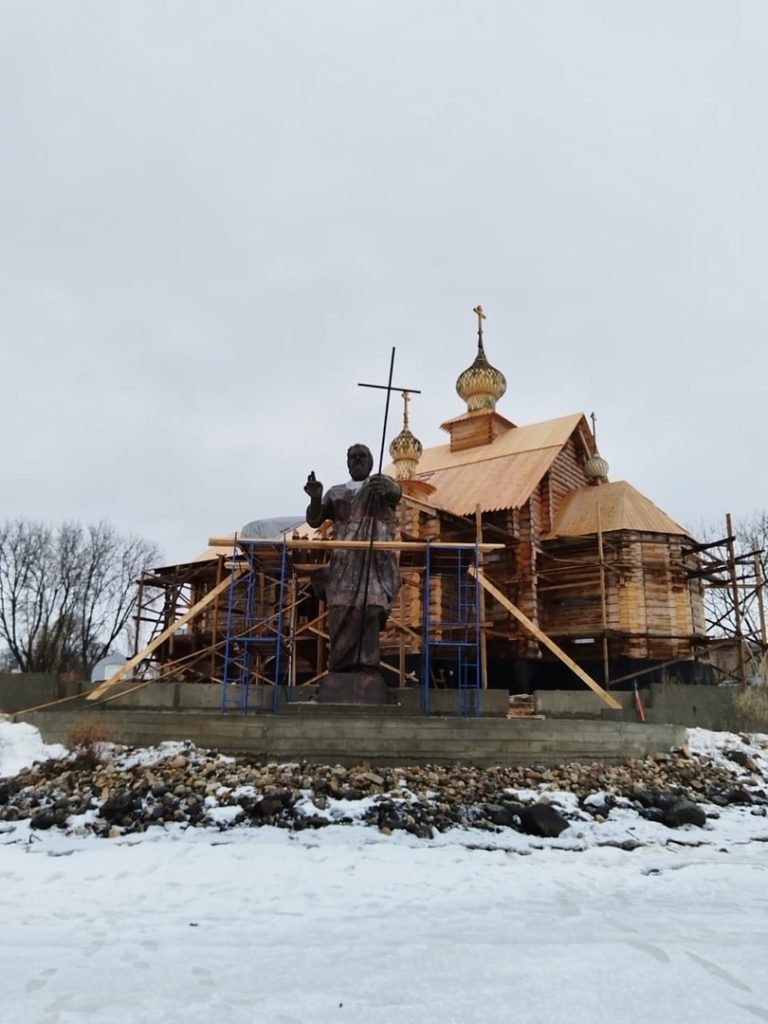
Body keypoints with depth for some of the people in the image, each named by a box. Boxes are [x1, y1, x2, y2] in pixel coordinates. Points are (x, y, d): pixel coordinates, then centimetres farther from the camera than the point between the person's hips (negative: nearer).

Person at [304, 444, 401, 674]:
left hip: (374, 561, -3)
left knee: (369, 611, -19)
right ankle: (341, 672, -4)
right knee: (340, 618, -6)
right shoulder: (336, 492, 22)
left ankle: (366, 668, -23)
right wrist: (316, 498, -8)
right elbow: (314, 520, 14)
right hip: (343, 563, 3)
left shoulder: (381, 483, 12)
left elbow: (396, 492, -12)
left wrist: (388, 489, -38)